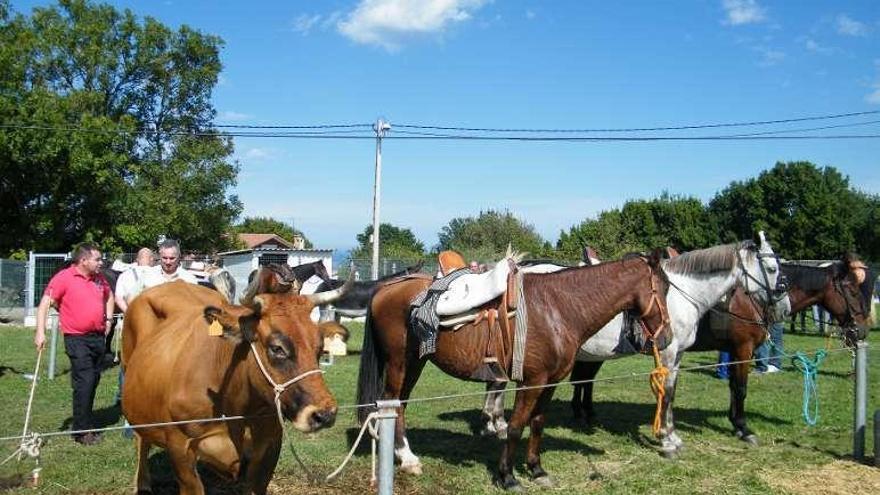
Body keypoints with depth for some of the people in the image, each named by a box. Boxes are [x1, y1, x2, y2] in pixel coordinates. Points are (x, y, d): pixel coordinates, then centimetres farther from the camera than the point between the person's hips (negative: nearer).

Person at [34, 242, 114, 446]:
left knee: (94, 382, 14)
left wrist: (108, 318, 17)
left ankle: (86, 421, 28)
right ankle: (82, 431, -4)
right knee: (84, 383, -11)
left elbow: (109, 296, 29)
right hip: (77, 339, -7)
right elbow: (45, 303, -14)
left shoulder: (99, 278, 9)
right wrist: (40, 332, -22)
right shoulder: (64, 278, -10)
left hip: (98, 336, 7)